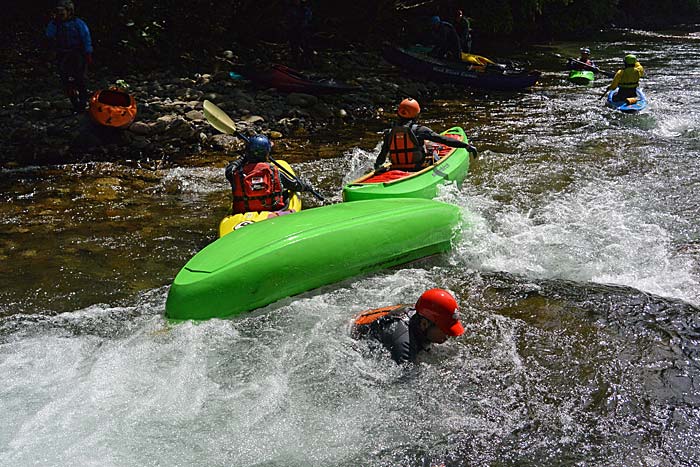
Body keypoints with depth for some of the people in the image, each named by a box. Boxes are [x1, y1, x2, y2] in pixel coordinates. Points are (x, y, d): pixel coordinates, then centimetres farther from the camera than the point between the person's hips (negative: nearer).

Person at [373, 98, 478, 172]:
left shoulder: (389, 133, 3)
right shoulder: (419, 130, -9)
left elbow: (381, 157, 7)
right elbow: (442, 139, -12)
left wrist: (377, 167, 29)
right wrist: (466, 145, -8)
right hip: (417, 171, -5)